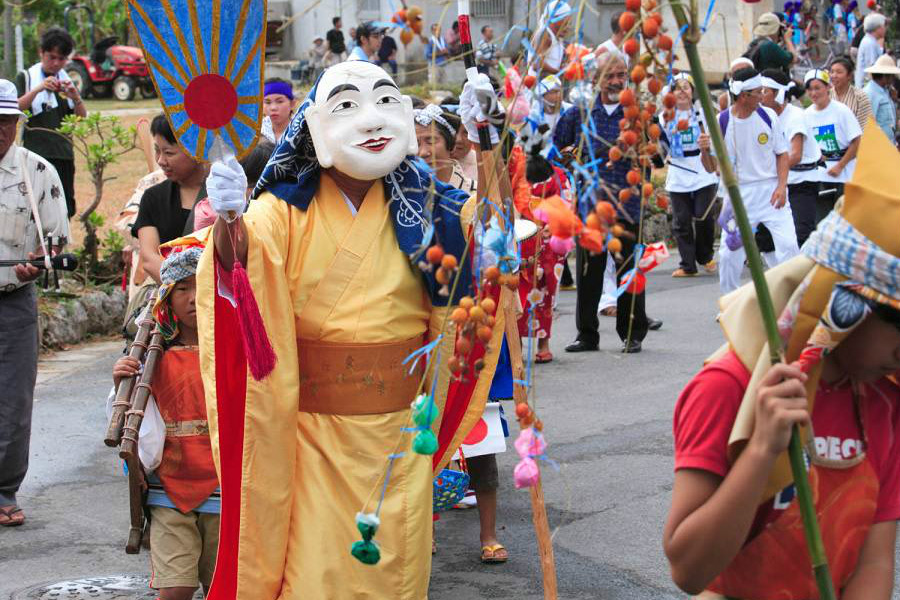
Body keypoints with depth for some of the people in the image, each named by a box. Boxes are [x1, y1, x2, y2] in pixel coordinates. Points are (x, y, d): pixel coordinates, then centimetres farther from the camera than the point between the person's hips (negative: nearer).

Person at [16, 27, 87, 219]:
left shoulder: (67, 81, 16)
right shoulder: (26, 78, 4)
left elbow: (82, 119, 11)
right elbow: (16, 109, -10)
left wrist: (76, 98, -8)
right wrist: (38, 89, -21)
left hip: (63, 153, 4)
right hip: (36, 153, -4)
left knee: (66, 210, 3)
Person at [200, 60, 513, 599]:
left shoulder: (421, 208, 2)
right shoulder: (287, 211, -8)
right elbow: (244, 257, -25)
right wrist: (229, 220, -46)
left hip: (399, 433, 3)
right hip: (313, 433, -2)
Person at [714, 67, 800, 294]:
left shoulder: (768, 116, -1)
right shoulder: (721, 122, -6)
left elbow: (782, 153, 6)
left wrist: (781, 186, -7)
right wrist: (705, 150, -24)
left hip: (771, 190, 1)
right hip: (739, 194, -1)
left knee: (788, 244, -11)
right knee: (729, 254, 0)